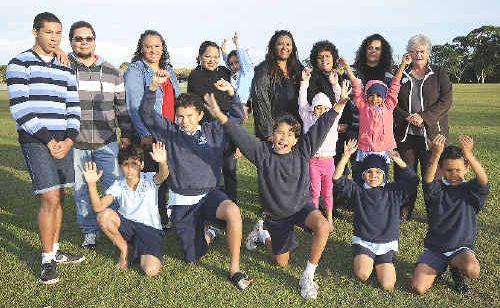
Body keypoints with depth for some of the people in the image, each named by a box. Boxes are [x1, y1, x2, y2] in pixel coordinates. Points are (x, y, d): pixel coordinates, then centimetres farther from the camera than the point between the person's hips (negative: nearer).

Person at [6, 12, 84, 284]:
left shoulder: (65, 69, 15)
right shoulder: (20, 64, -1)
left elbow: (73, 107, 11)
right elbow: (20, 108, -9)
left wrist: (69, 140, -3)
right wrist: (47, 140, -13)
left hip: (63, 140, 5)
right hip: (35, 140, -5)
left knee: (59, 197, 9)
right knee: (50, 198, -10)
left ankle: (54, 250, 22)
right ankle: (47, 260, 4)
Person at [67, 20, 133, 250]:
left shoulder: (111, 71, 9)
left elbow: (122, 105, 12)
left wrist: (126, 134, 7)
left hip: (106, 142, 1)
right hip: (75, 143, -1)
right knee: (81, 189, 9)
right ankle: (89, 231, 25)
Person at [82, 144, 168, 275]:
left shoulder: (149, 180, -11)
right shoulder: (118, 185, -4)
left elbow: (162, 176, -36)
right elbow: (98, 207, -15)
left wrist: (163, 163, -60)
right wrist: (92, 184, -30)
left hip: (150, 228, -3)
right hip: (126, 225, 3)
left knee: (151, 271, -25)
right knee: (104, 216, -27)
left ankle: (139, 252, 12)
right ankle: (124, 250, -2)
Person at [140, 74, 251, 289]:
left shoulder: (212, 131, 7)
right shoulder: (170, 132, 4)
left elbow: (238, 117, 7)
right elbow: (146, 113, -5)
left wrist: (231, 92, -8)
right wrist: (152, 88, -22)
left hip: (209, 195, 0)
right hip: (182, 202, 1)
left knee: (233, 211, -36)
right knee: (193, 258, 4)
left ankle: (235, 269, -18)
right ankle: (208, 236, 39)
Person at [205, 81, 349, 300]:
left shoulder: (302, 151, -11)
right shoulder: (263, 153, -15)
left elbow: (321, 127, -18)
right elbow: (240, 136, -28)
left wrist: (340, 104, -27)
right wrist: (220, 116, -43)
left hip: (302, 206, 1)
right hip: (276, 214, -1)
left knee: (323, 227, -32)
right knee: (281, 262, 14)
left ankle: (307, 276, -13)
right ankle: (262, 233, 46)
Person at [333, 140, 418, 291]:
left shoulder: (393, 191, 6)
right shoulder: (357, 191, 2)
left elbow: (412, 179, -7)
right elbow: (337, 179, -11)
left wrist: (399, 162, -19)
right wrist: (346, 156, -20)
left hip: (386, 244, 1)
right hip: (363, 241, -1)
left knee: (388, 285, -13)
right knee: (362, 275, -25)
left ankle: (382, 264, 20)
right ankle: (364, 260, 11)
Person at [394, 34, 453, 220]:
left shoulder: (439, 74, 8)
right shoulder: (400, 76, 12)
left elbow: (445, 101, -3)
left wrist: (424, 117, -14)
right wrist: (406, 116, -12)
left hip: (431, 133, -1)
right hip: (405, 133, 1)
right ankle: (404, 212, 13)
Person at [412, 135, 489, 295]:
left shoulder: (470, 190, -2)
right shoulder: (437, 190, -2)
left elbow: (483, 181, -25)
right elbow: (428, 180, -26)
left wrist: (468, 153, -39)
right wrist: (435, 154, -42)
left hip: (461, 247, 0)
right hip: (434, 248, 0)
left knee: (472, 271, -35)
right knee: (418, 288, -16)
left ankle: (456, 269, 5)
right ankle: (438, 268, 18)